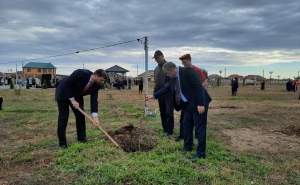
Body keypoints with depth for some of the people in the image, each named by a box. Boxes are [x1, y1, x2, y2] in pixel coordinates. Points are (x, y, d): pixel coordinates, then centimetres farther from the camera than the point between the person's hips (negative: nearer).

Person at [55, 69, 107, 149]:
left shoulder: (96, 85, -15)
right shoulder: (80, 73, -33)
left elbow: (94, 100, -17)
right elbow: (66, 84, -27)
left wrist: (95, 116, -26)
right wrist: (72, 99, -27)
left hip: (76, 96, 6)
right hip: (63, 93, -6)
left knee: (80, 115, -1)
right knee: (63, 117, -7)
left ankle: (82, 139, 9)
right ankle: (62, 143, 2)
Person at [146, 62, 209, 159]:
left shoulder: (188, 71, -18)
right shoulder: (173, 78, 8)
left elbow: (199, 86, -22)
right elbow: (167, 88, 19)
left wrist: (200, 104, -25)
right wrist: (153, 95, 16)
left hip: (197, 104, -9)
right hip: (187, 105, 9)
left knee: (199, 128, -3)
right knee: (186, 126, 15)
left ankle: (201, 153, 4)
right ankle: (188, 147, 31)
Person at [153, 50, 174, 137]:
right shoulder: (156, 69, 15)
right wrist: (155, 93, 14)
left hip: (169, 93, -6)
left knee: (169, 112, -7)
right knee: (163, 113, 10)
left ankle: (169, 132, -1)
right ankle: (165, 130, 19)